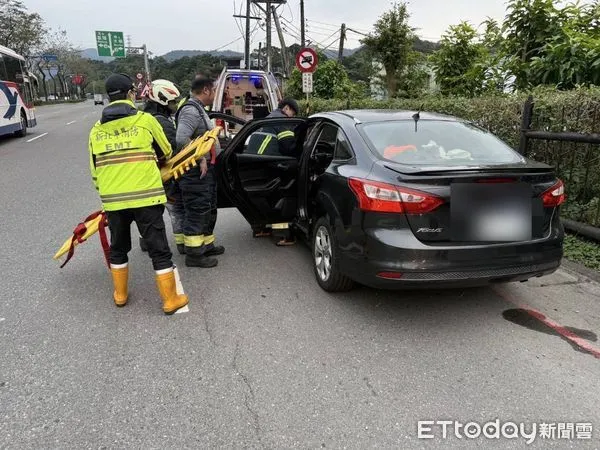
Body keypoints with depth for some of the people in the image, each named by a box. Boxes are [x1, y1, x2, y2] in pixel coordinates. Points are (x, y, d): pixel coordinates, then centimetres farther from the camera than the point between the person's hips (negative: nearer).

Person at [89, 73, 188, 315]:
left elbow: (94, 171, 13)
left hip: (112, 200, 4)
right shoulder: (145, 120, -2)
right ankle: (171, 299, 11)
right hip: (145, 197, -4)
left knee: (118, 248, 22)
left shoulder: (96, 130, 9)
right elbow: (166, 153, 11)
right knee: (159, 249, 5)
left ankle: (120, 294, 33)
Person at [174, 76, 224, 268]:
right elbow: (181, 139, -29)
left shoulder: (199, 109, 17)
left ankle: (206, 244, 32)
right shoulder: (190, 110, -17)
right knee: (197, 211, -5)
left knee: (209, 209, 19)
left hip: (206, 168, 11)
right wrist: (200, 159, -24)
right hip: (196, 171, -11)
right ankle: (193, 254, 3)